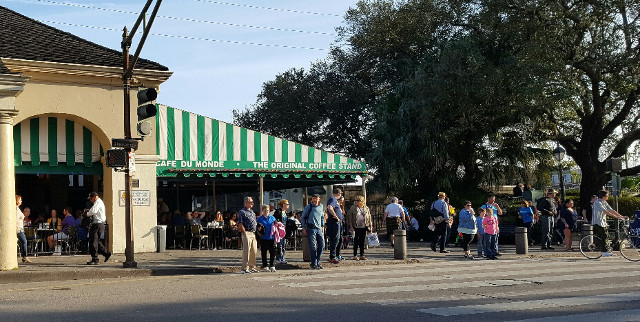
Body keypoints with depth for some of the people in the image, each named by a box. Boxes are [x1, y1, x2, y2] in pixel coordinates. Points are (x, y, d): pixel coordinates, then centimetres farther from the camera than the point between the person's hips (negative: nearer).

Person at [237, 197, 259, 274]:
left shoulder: (252, 212, 19)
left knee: (254, 251, 10)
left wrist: (256, 230, 12)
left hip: (253, 233, 8)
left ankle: (252, 267, 18)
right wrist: (245, 234, -16)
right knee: (246, 251, -8)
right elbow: (240, 224, -11)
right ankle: (245, 268, -5)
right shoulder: (242, 212, -6)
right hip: (247, 233, -8)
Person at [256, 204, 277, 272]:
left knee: (273, 252, 3)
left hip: (271, 238, 3)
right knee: (264, 253, 3)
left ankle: (272, 266, 13)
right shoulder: (259, 219, 2)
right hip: (264, 238, -3)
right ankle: (265, 266, 11)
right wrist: (259, 229, -14)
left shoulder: (272, 218, 11)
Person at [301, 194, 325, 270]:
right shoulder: (309, 207, -1)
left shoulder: (321, 207, 12)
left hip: (319, 229, 5)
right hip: (311, 228, -5)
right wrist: (304, 228, -1)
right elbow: (302, 217, 4)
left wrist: (323, 226, 21)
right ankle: (313, 264, 2)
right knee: (313, 247, -5)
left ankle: (317, 262, 17)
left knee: (322, 245, 2)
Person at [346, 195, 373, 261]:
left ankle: (362, 255, 12)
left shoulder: (366, 208, 9)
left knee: (362, 241, 6)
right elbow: (349, 218, -1)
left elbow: (369, 217, 14)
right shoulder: (353, 208, -1)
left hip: (364, 227, 3)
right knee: (356, 241, 0)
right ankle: (355, 255, 6)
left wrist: (370, 226, 10)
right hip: (356, 228, -3)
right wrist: (351, 227, -7)